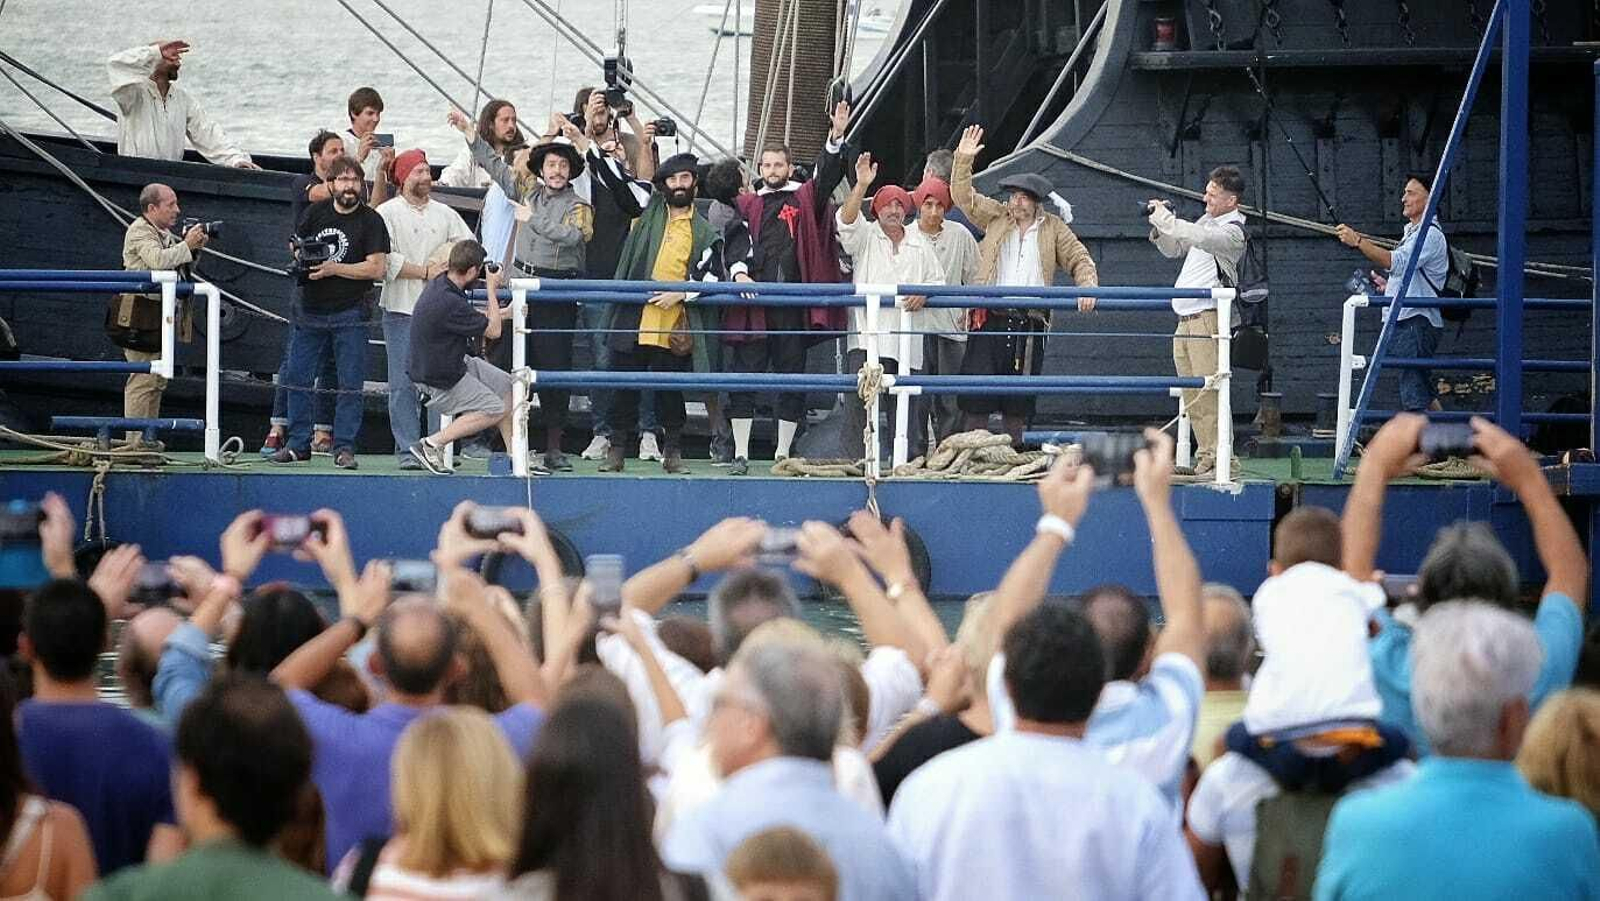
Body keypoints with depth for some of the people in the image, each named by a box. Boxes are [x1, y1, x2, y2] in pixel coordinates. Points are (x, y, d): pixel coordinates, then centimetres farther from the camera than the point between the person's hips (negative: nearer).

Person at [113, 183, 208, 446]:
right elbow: (158, 260, -26)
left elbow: (177, 264, 24)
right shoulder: (139, 231, -10)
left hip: (161, 315, 10)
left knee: (158, 381, 12)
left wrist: (195, 248, 7)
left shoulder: (165, 233, 18)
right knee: (143, 380, -11)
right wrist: (186, 246, -18)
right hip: (141, 315, -10)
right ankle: (135, 445, -10)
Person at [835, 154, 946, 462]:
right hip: (867, 335, -3)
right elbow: (846, 220, -14)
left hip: (906, 337, 3)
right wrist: (861, 185, -27)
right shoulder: (865, 237, 7)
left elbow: (937, 280, 20)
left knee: (904, 404, 5)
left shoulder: (920, 243, 17)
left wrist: (924, 294, -3)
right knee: (859, 400, -14)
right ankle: (855, 460, -14)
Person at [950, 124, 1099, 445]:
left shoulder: (1053, 229, 11)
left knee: (1017, 406, 7)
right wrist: (963, 159, -3)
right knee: (978, 400, -4)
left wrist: (1087, 286, -10)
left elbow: (1079, 260, 9)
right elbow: (964, 196, 10)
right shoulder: (997, 217, 12)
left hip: (1029, 325, 0)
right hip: (990, 320, 0)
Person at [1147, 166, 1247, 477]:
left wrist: (1165, 219, -17)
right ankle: (1205, 456, 12)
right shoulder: (1206, 221, 19)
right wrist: (1160, 227, 10)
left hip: (1209, 317, -9)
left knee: (1209, 391, -13)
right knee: (1191, 393, 8)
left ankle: (1222, 459, -12)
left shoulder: (1233, 232, -9)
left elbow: (1197, 237, -27)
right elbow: (1173, 250, 29)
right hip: (1186, 319, 9)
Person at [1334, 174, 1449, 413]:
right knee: (1424, 394, 15)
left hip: (1418, 323, -11)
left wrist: (1358, 241, -29)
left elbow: (1398, 262, -27)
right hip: (1404, 323, 11)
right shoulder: (1412, 233, 23)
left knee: (1414, 396, -13)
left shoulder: (1430, 234, -11)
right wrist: (1388, 286, 14)